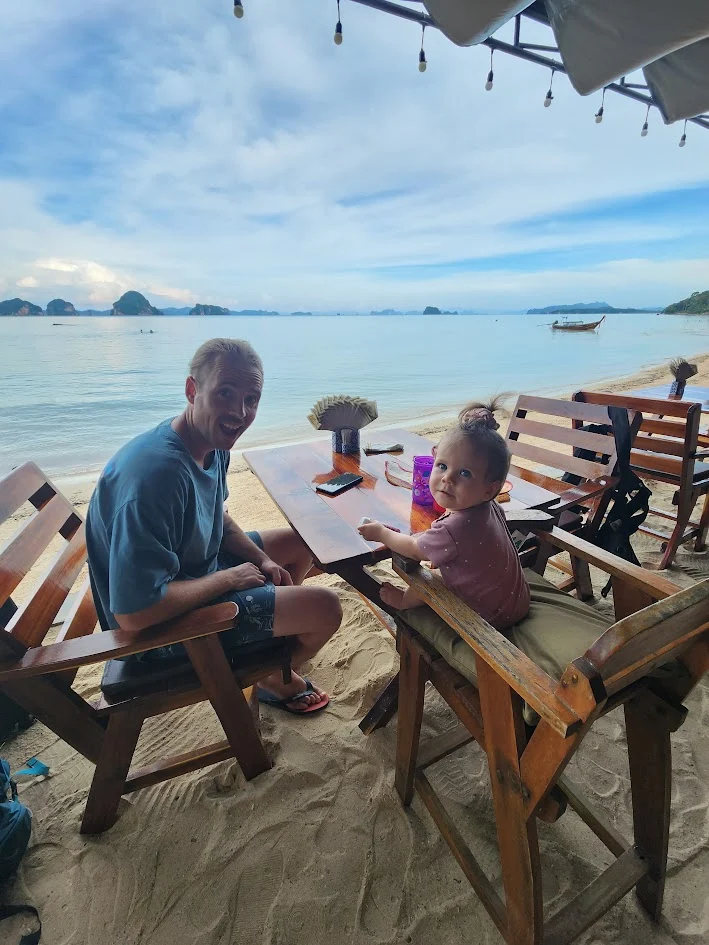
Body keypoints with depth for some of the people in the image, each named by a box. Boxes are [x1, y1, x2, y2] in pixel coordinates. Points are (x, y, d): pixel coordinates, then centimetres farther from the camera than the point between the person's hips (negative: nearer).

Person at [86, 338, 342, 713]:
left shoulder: (212, 445, -6)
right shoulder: (156, 473, -35)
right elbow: (134, 613, -35)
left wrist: (262, 560, -4)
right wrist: (229, 578, -22)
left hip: (195, 568, 9)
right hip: (158, 626, -9)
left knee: (302, 542, 16)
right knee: (326, 608, -12)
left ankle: (272, 643, 33)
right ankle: (272, 676, 22)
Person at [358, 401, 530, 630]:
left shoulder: (454, 529, -37)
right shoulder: (490, 508, -12)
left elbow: (413, 549, -16)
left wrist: (380, 532, -1)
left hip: (490, 617, -7)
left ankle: (404, 600, 34)